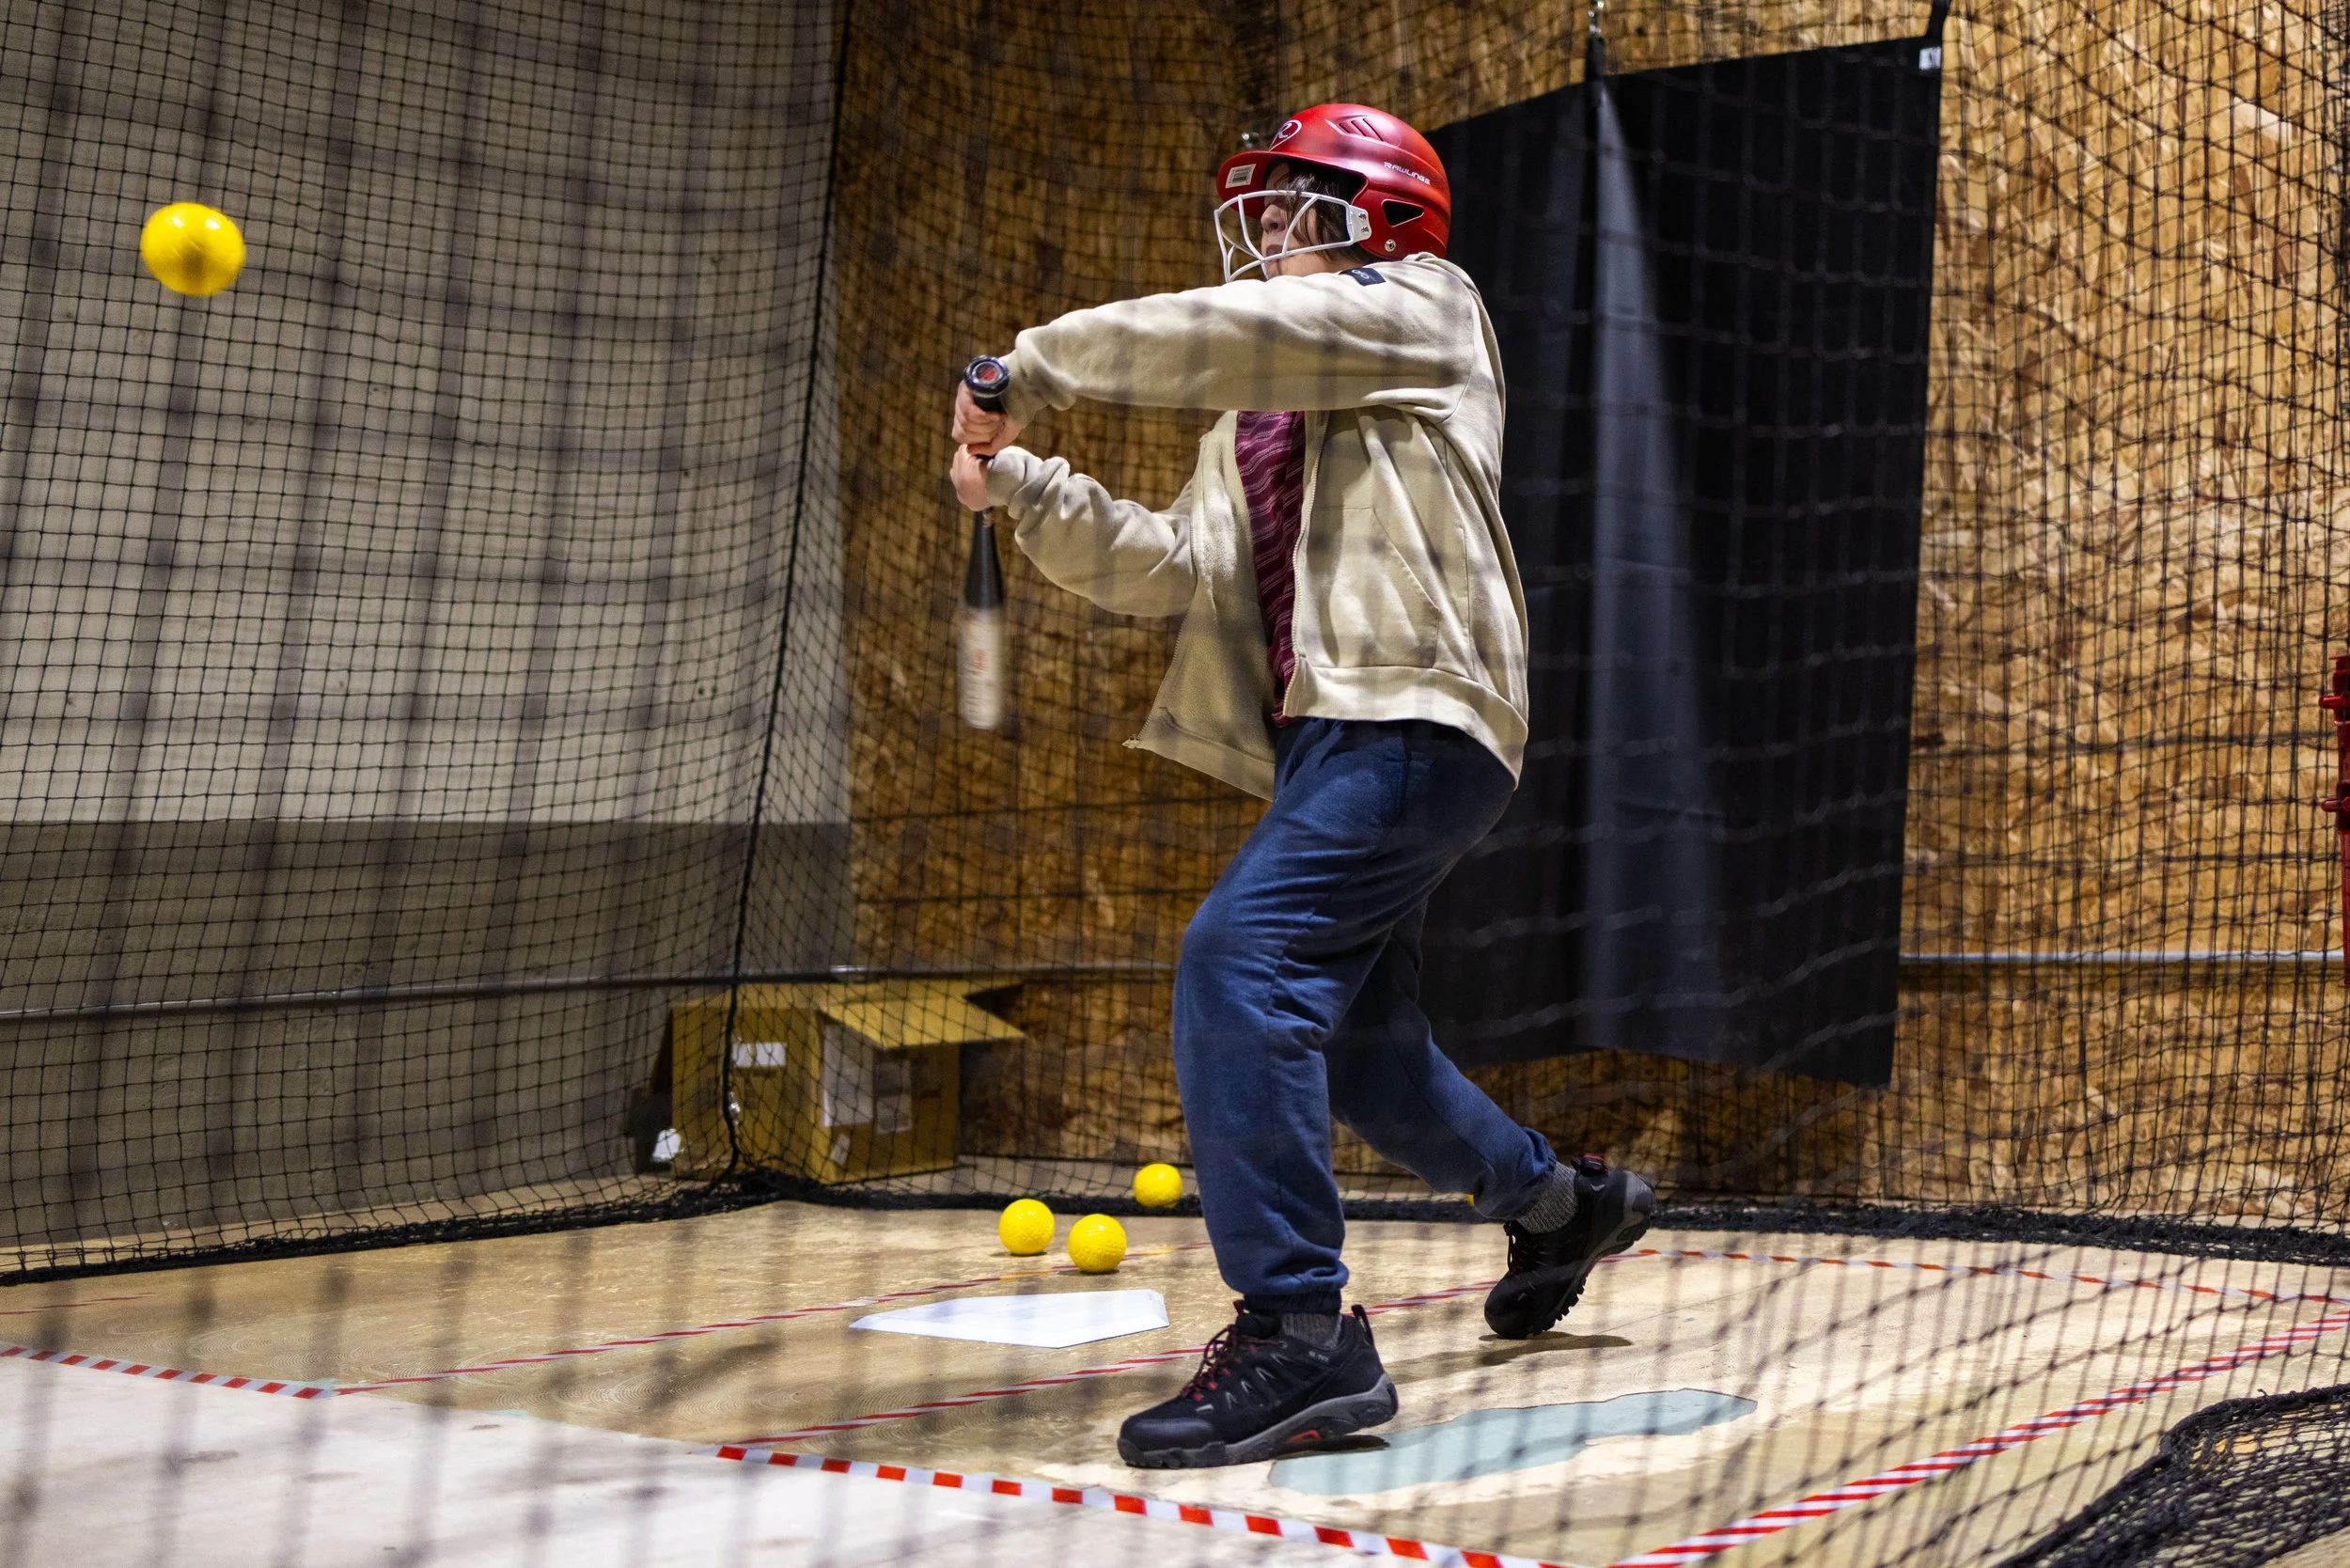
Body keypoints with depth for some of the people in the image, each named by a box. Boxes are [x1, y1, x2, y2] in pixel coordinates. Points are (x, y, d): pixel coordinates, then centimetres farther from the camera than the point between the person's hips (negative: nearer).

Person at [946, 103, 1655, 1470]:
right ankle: (1563, 1204, 44)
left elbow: (1221, 331, -14)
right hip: (1326, 738, 10)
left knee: (1242, 961, -26)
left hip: (1414, 715, -10)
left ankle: (1297, 1332, -27)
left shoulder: (1421, 308, 2)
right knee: (1355, 1039, 18)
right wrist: (1021, 480, 0)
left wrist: (1034, 365, -7)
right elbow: (1173, 564, 12)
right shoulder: (1260, 412, 24)